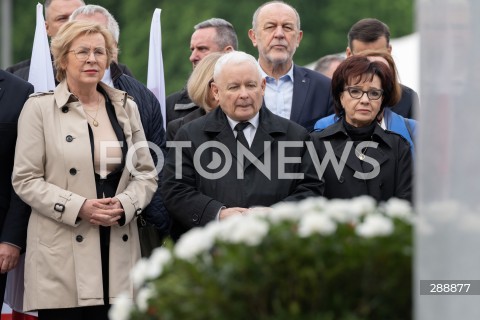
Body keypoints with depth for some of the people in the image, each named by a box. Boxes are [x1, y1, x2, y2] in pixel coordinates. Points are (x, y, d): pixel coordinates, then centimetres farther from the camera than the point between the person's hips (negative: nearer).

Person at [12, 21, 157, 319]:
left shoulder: (126, 107, 13)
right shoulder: (40, 108, 1)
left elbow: (147, 174, 14)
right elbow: (25, 180, -3)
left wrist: (124, 205, -7)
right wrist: (79, 208, -14)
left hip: (118, 248, 3)